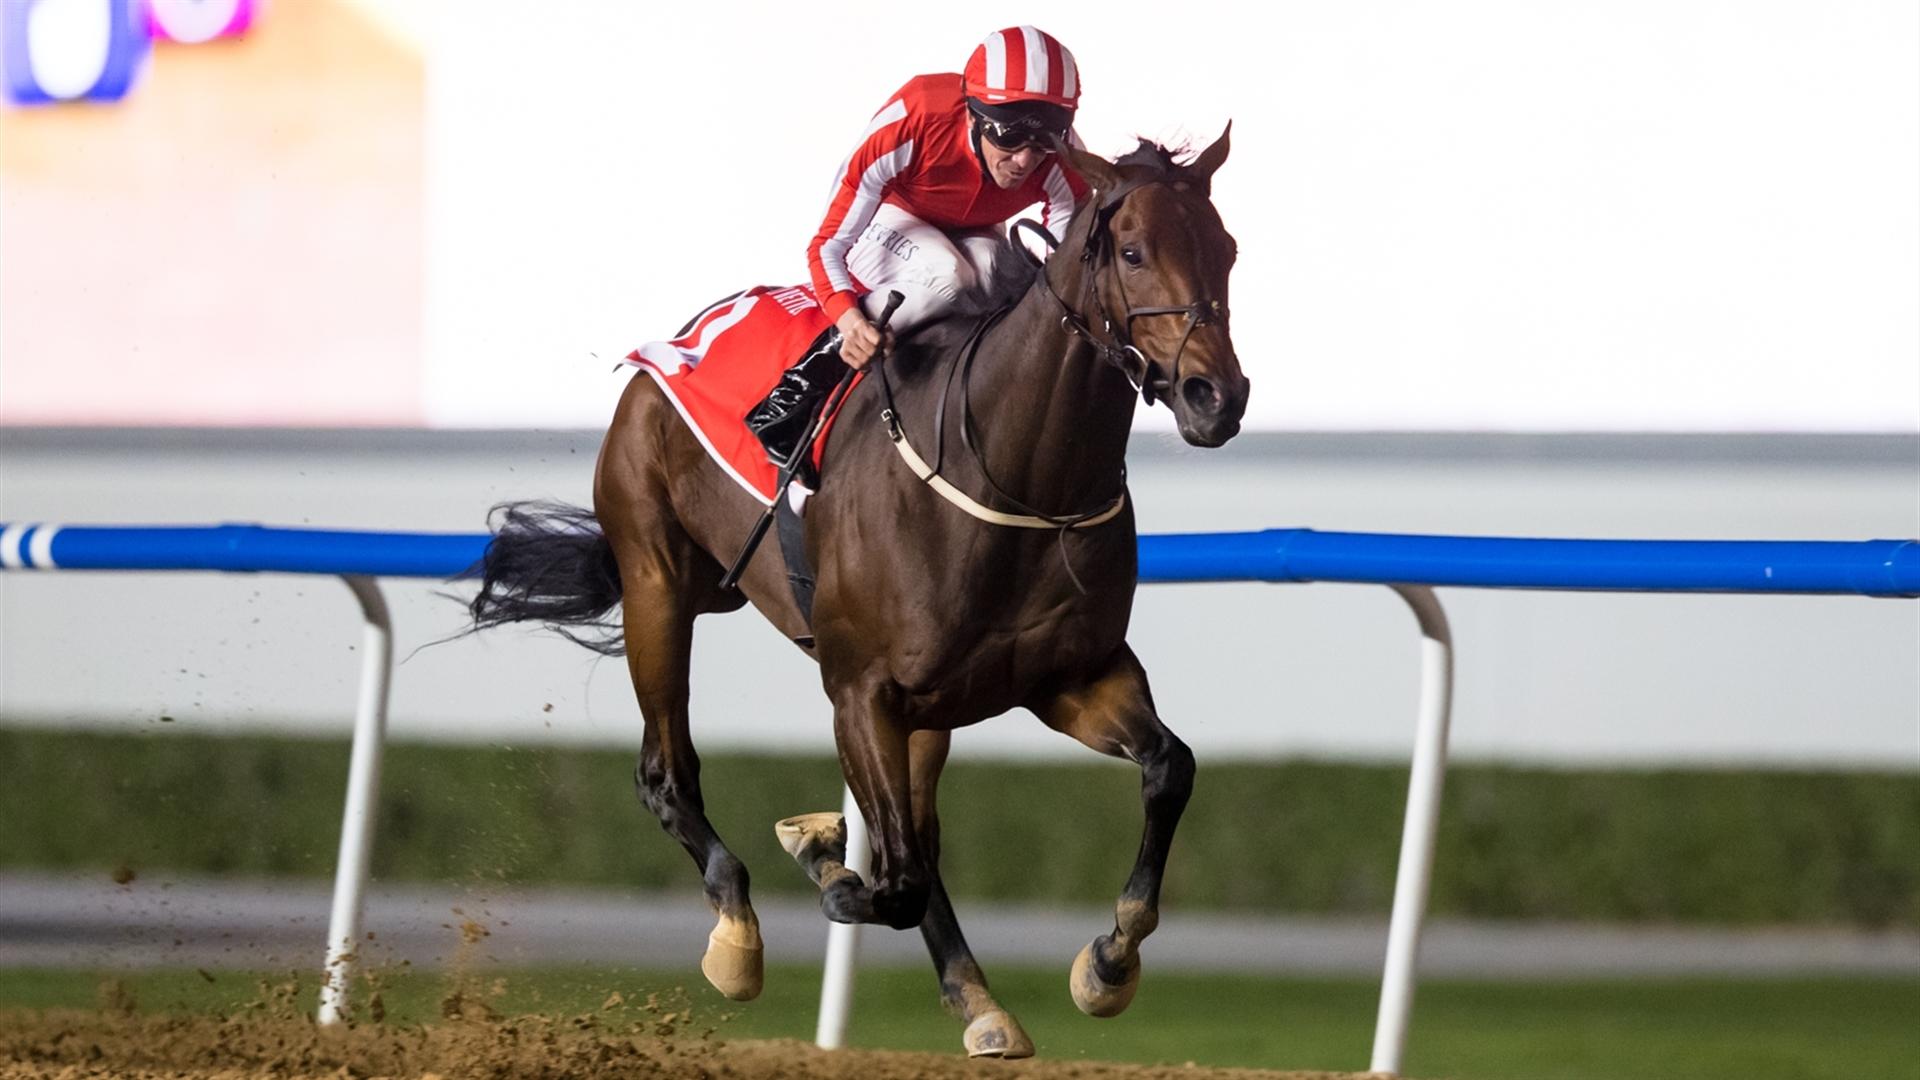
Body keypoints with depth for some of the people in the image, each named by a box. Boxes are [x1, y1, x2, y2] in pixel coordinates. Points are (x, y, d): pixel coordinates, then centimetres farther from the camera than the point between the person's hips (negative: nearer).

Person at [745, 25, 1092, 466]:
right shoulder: (907, 129, -38)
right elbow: (827, 244, -34)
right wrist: (850, 320, -53)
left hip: (973, 234, 3)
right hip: (888, 218, -3)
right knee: (945, 276, -37)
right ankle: (805, 381, -23)